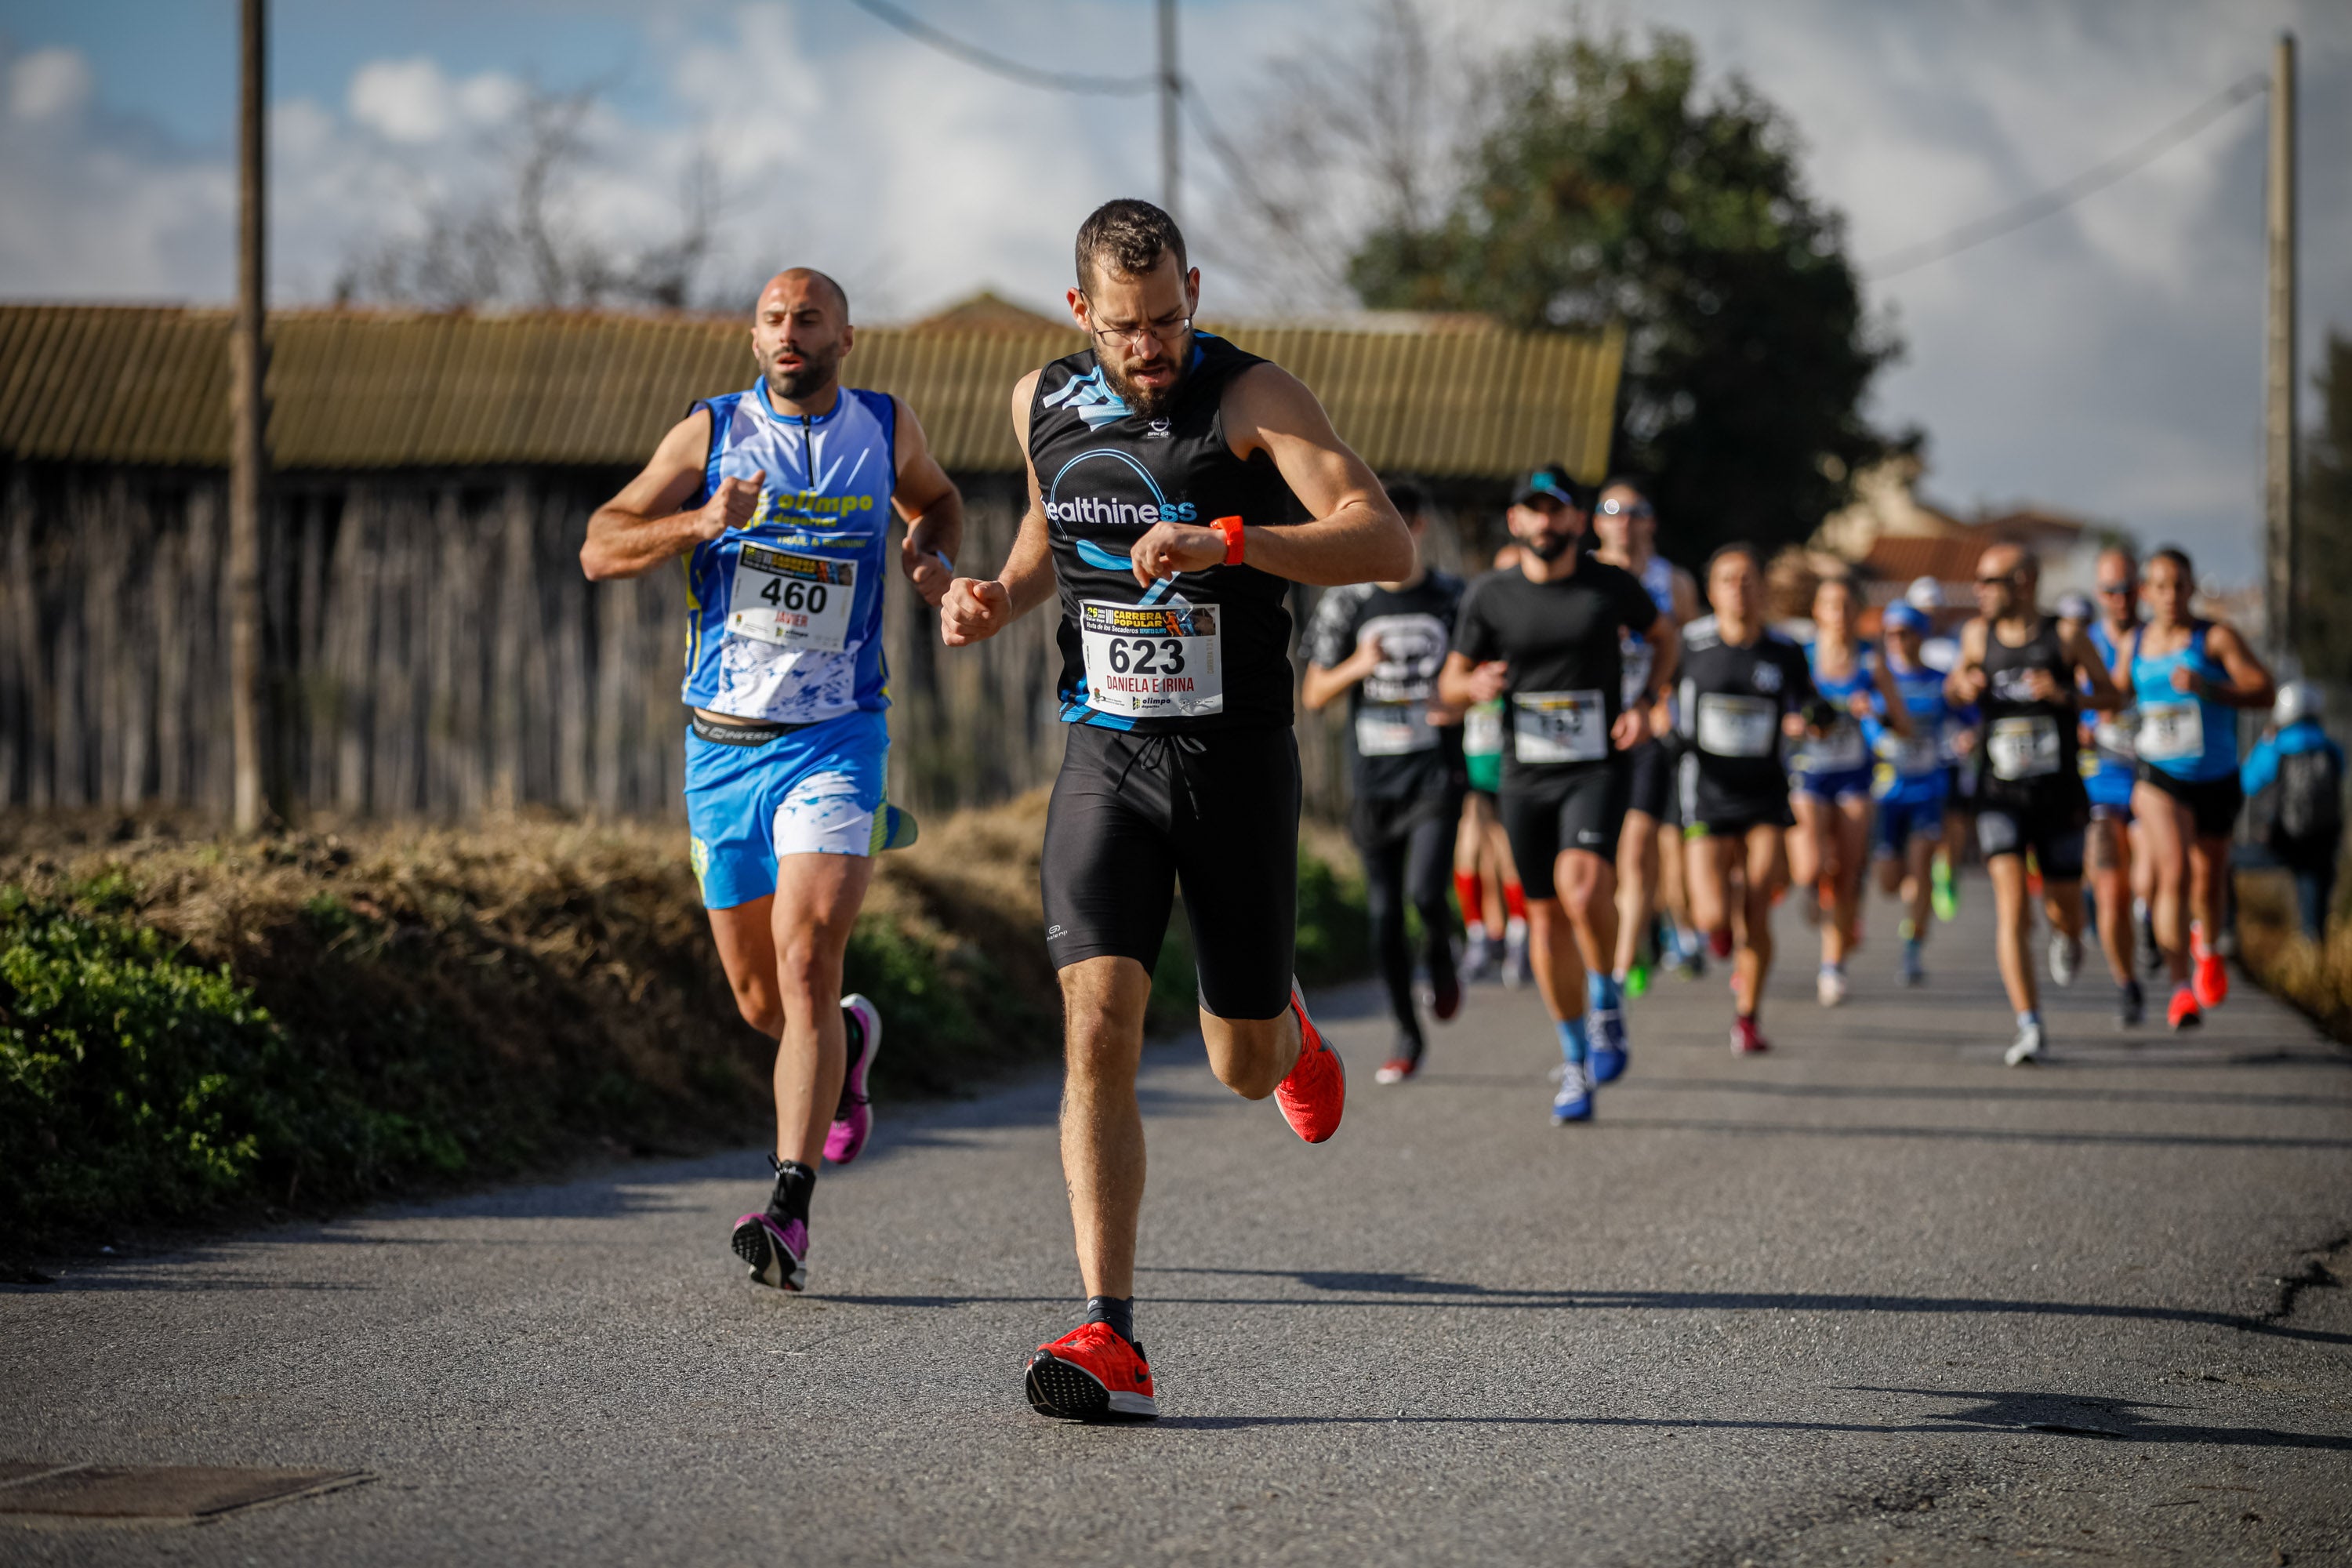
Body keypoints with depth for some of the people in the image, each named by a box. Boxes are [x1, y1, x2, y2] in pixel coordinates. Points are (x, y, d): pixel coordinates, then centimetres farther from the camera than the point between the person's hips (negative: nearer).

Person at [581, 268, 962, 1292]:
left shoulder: (884, 428, 5)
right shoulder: (711, 433, 1)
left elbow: (935, 499, 27)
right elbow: (600, 551, -4)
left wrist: (928, 556, 4)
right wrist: (700, 523, -21)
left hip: (835, 738, -2)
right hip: (723, 745, 2)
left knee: (804, 960, -19)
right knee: (758, 997, 10)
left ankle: (789, 1213, -22)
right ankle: (846, 1042, 46)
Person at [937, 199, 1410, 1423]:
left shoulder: (1251, 398, -12)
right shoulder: (1042, 403, 4)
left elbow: (1388, 546, -24)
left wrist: (1226, 542, -36)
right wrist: (998, 598, 5)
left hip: (1237, 763, -2)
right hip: (1105, 758, 2)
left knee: (1242, 1069, 9)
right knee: (1099, 1030, -17)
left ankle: (1284, 1031, 50)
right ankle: (1111, 1342, -19)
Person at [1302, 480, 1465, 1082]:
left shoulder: (1453, 598, 2)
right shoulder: (1346, 603, 4)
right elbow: (1312, 695, 5)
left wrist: (1462, 702, -11)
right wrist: (1357, 666, -14)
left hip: (1437, 770, -2)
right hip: (1375, 777, 2)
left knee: (1425, 891, -20)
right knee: (1384, 914, 2)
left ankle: (1440, 957, 14)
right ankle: (1408, 1036, 16)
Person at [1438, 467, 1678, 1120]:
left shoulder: (1612, 586, 0)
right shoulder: (1488, 595, 3)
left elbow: (1665, 636, 18)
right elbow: (1450, 684, 9)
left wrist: (1645, 703, 2)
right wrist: (1473, 685, -15)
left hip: (1597, 768, -2)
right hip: (1524, 774, 3)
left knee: (1582, 882, -27)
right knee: (1546, 917, 6)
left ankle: (1606, 1002, -1)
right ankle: (1575, 1063, 20)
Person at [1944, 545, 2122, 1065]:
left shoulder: (2066, 638, -5)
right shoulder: (1978, 635, 3)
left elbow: (2111, 697, 2)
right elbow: (1954, 683, 21)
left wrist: (2066, 695, -17)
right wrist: (1962, 685, -4)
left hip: (2059, 796, -1)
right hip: (2000, 796, 1)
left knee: (2063, 909, 8)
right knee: (2011, 904, -16)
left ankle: (2066, 939, 49)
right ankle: (2030, 1028, -17)